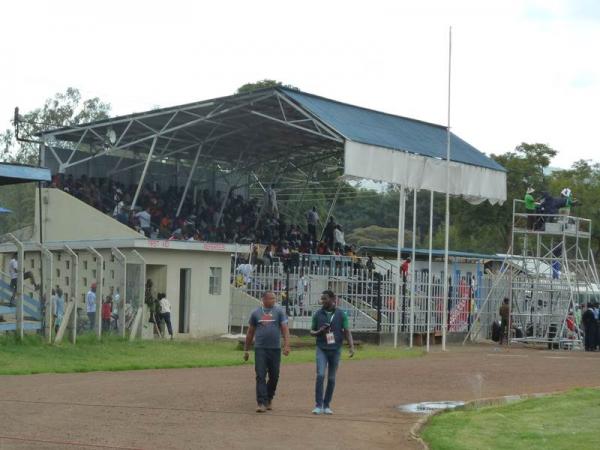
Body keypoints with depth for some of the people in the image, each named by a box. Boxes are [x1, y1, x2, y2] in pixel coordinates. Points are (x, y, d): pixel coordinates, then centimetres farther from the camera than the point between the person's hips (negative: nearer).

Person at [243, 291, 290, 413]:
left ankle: (269, 399, 27)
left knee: (274, 376, 7)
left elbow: (285, 329, -2)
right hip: (260, 349, 0)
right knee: (260, 376, -7)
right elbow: (250, 333, 14)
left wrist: (286, 345, -15)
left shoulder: (279, 311, 4)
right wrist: (246, 350, 13)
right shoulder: (256, 313, 7)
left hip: (275, 349, 0)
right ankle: (261, 403, -8)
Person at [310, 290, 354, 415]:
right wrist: (319, 332, -12)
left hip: (335, 350, 0)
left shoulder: (341, 314, 0)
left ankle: (327, 405, 17)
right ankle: (318, 405, -12)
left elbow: (347, 331, -1)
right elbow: (312, 332, 11)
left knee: (331, 378, 6)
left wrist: (351, 346, -13)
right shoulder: (317, 314, 3)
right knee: (320, 375, -15)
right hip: (322, 349, 0)